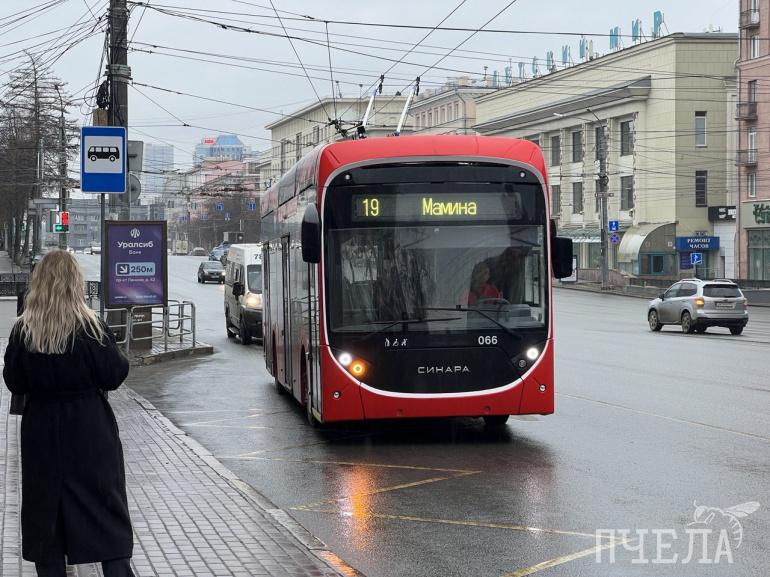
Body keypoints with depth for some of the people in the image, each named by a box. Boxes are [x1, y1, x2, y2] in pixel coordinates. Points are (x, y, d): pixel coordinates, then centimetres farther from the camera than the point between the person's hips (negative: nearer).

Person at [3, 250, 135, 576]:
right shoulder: (91, 328, -13)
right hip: (89, 430, -2)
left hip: (42, 432, 2)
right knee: (106, 511, 5)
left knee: (45, 509, 12)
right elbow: (114, 375, -8)